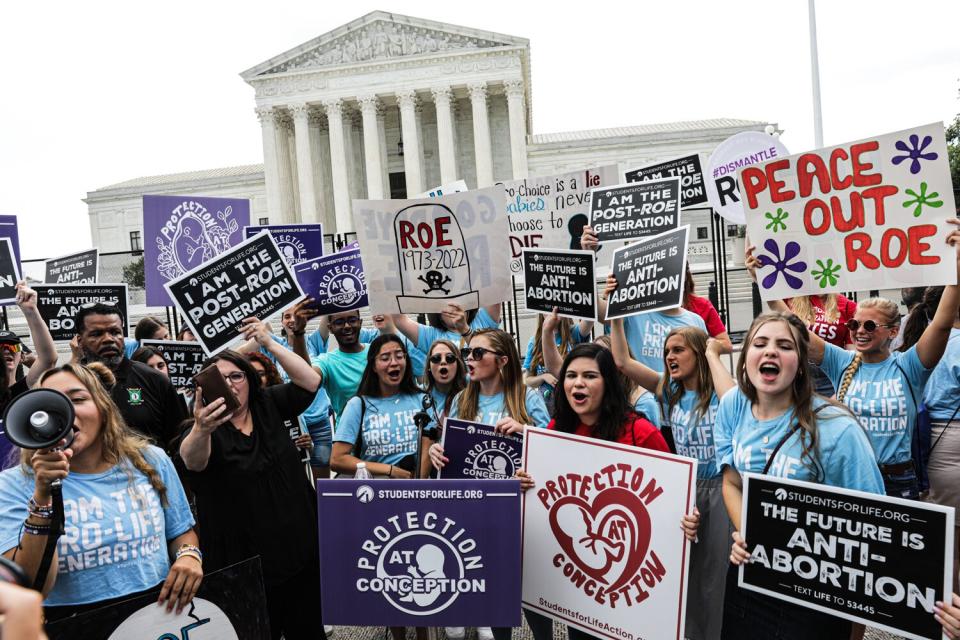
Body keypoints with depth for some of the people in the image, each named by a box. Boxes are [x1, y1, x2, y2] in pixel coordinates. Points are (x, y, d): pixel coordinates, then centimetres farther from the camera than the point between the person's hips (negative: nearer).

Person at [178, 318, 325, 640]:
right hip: (246, 562, -3)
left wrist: (269, 343, -15)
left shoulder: (268, 405, 2)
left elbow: (310, 381, -9)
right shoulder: (204, 428, -10)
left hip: (299, 546, 4)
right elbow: (192, 461, -32)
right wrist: (201, 429, -55)